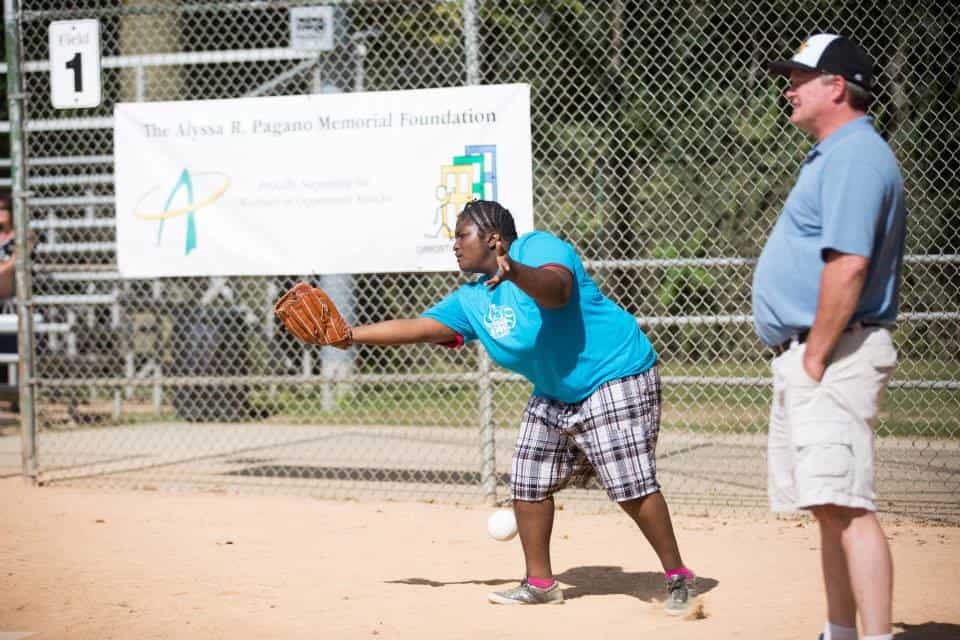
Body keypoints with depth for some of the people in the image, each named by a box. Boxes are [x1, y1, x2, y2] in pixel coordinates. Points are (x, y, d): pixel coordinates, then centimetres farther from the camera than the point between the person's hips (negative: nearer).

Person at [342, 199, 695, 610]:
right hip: (554, 398, 9)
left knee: (632, 486, -14)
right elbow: (415, 328, 12)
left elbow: (556, 291, -36)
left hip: (617, 379, -9)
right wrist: (350, 335, 7)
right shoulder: (471, 301, 9)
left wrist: (515, 272, -55)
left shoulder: (539, 248, -15)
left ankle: (678, 578, -3)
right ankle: (540, 584, 20)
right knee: (529, 484, 8)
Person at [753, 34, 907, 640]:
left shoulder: (856, 156, -14)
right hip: (805, 357, 11)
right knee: (829, 506, 15)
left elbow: (849, 265, -23)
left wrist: (816, 358, -21)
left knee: (846, 505, -17)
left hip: (835, 355, -11)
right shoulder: (833, 156, 20)